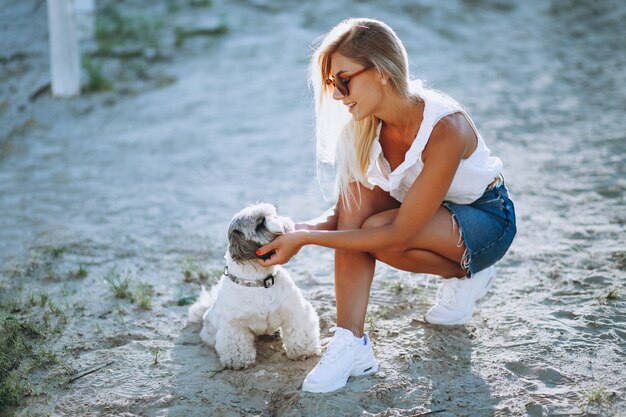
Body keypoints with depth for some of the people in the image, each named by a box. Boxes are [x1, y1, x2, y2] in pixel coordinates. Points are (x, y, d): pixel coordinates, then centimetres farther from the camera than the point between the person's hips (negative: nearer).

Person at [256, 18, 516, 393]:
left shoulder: (444, 127, -35)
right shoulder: (363, 126, -15)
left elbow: (399, 235, -34)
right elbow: (344, 214, -10)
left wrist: (306, 238, -35)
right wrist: (295, 232, -30)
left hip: (488, 220, -6)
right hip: (428, 213, 6)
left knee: (374, 231, -30)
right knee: (358, 191, -24)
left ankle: (467, 275, -1)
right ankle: (352, 343, -24)